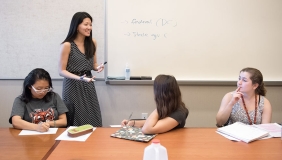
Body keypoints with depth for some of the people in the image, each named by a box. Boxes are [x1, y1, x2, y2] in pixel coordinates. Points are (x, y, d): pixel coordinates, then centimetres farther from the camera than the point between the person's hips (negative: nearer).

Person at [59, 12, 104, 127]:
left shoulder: (92, 43, 4)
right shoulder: (67, 45, -12)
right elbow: (61, 71, -10)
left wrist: (98, 67, -7)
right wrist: (79, 78, -24)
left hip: (88, 85, 5)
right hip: (73, 86, -5)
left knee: (94, 121, 4)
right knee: (77, 122, 2)